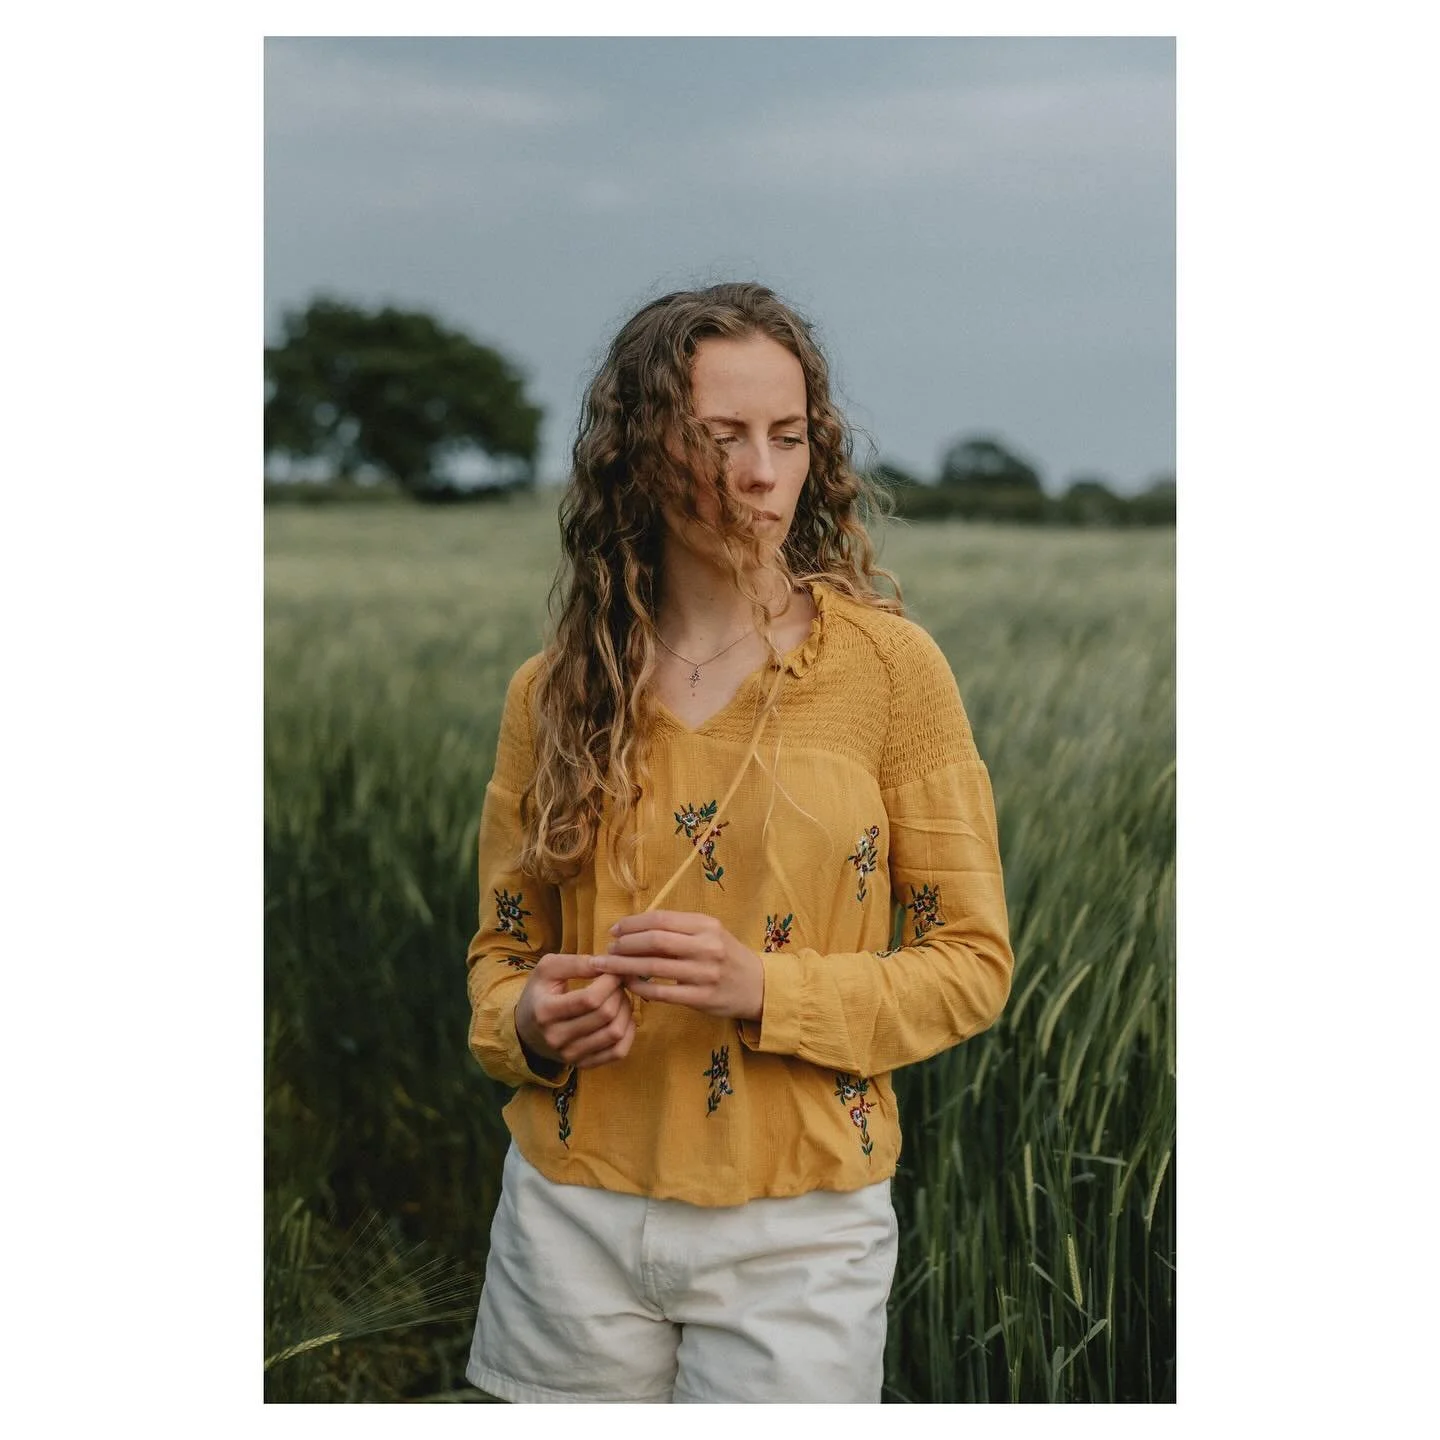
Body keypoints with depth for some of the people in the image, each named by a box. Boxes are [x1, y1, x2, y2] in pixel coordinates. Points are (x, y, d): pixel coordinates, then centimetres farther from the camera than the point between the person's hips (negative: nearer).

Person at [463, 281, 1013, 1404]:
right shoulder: (554, 691, 2)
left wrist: (765, 991, -18)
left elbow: (972, 962, -3)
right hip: (576, 1213, 2)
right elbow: (501, 947, 12)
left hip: (799, 1225, -2)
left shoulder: (888, 665, -6)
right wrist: (531, 1023, -11)